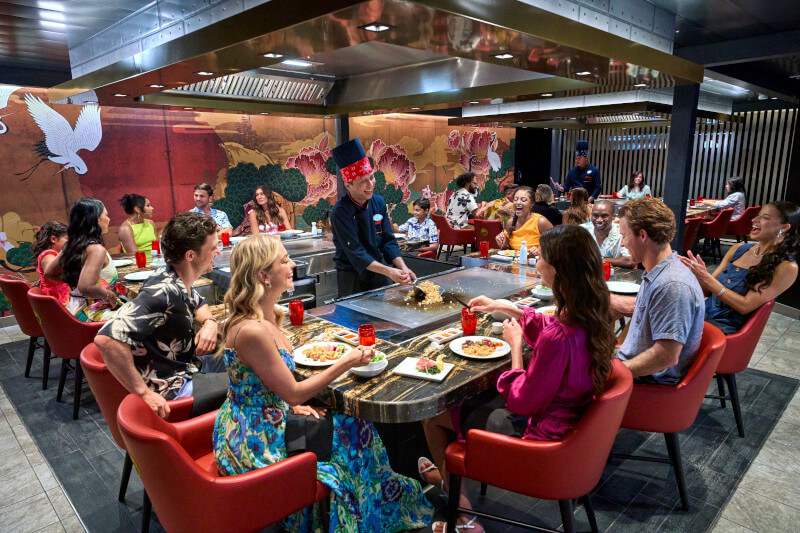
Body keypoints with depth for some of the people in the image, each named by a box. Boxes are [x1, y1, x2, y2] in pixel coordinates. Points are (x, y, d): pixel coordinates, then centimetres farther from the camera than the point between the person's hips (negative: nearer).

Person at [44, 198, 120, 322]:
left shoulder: (71, 246, 9)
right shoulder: (97, 249, -19)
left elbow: (49, 273, 22)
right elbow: (86, 287, -29)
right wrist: (108, 295, -14)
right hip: (92, 315, -9)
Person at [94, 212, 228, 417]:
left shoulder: (179, 282, -1)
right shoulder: (164, 292, -30)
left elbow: (198, 303, 21)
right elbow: (107, 338, -39)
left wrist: (209, 322, -2)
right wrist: (142, 393, -33)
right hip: (171, 389, -9)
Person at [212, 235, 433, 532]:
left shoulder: (266, 315, 0)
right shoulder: (252, 331, -29)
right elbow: (293, 393, -21)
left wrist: (295, 405, -1)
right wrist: (347, 362, -15)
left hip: (269, 420, 8)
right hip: (256, 441, -8)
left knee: (355, 428, 7)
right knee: (356, 433, 1)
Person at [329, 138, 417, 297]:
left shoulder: (378, 202, 0)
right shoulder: (340, 212, -19)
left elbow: (388, 240, 2)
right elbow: (355, 253, -23)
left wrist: (402, 267, -13)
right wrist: (388, 271, -32)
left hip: (377, 273, 6)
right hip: (351, 278, -5)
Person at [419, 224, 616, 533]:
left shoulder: (558, 338, -36)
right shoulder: (593, 317, -9)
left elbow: (522, 403, -23)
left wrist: (515, 345, -12)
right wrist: (504, 308, 14)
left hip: (541, 435, -9)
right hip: (571, 420, 9)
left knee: (432, 414, 7)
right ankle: (447, 472, 45)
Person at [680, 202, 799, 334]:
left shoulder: (787, 267, -7)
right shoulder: (739, 249, 9)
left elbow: (745, 306, -15)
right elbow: (708, 291, 10)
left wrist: (706, 278, -21)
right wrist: (698, 272, -12)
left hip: (729, 327, -5)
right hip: (704, 312, 5)